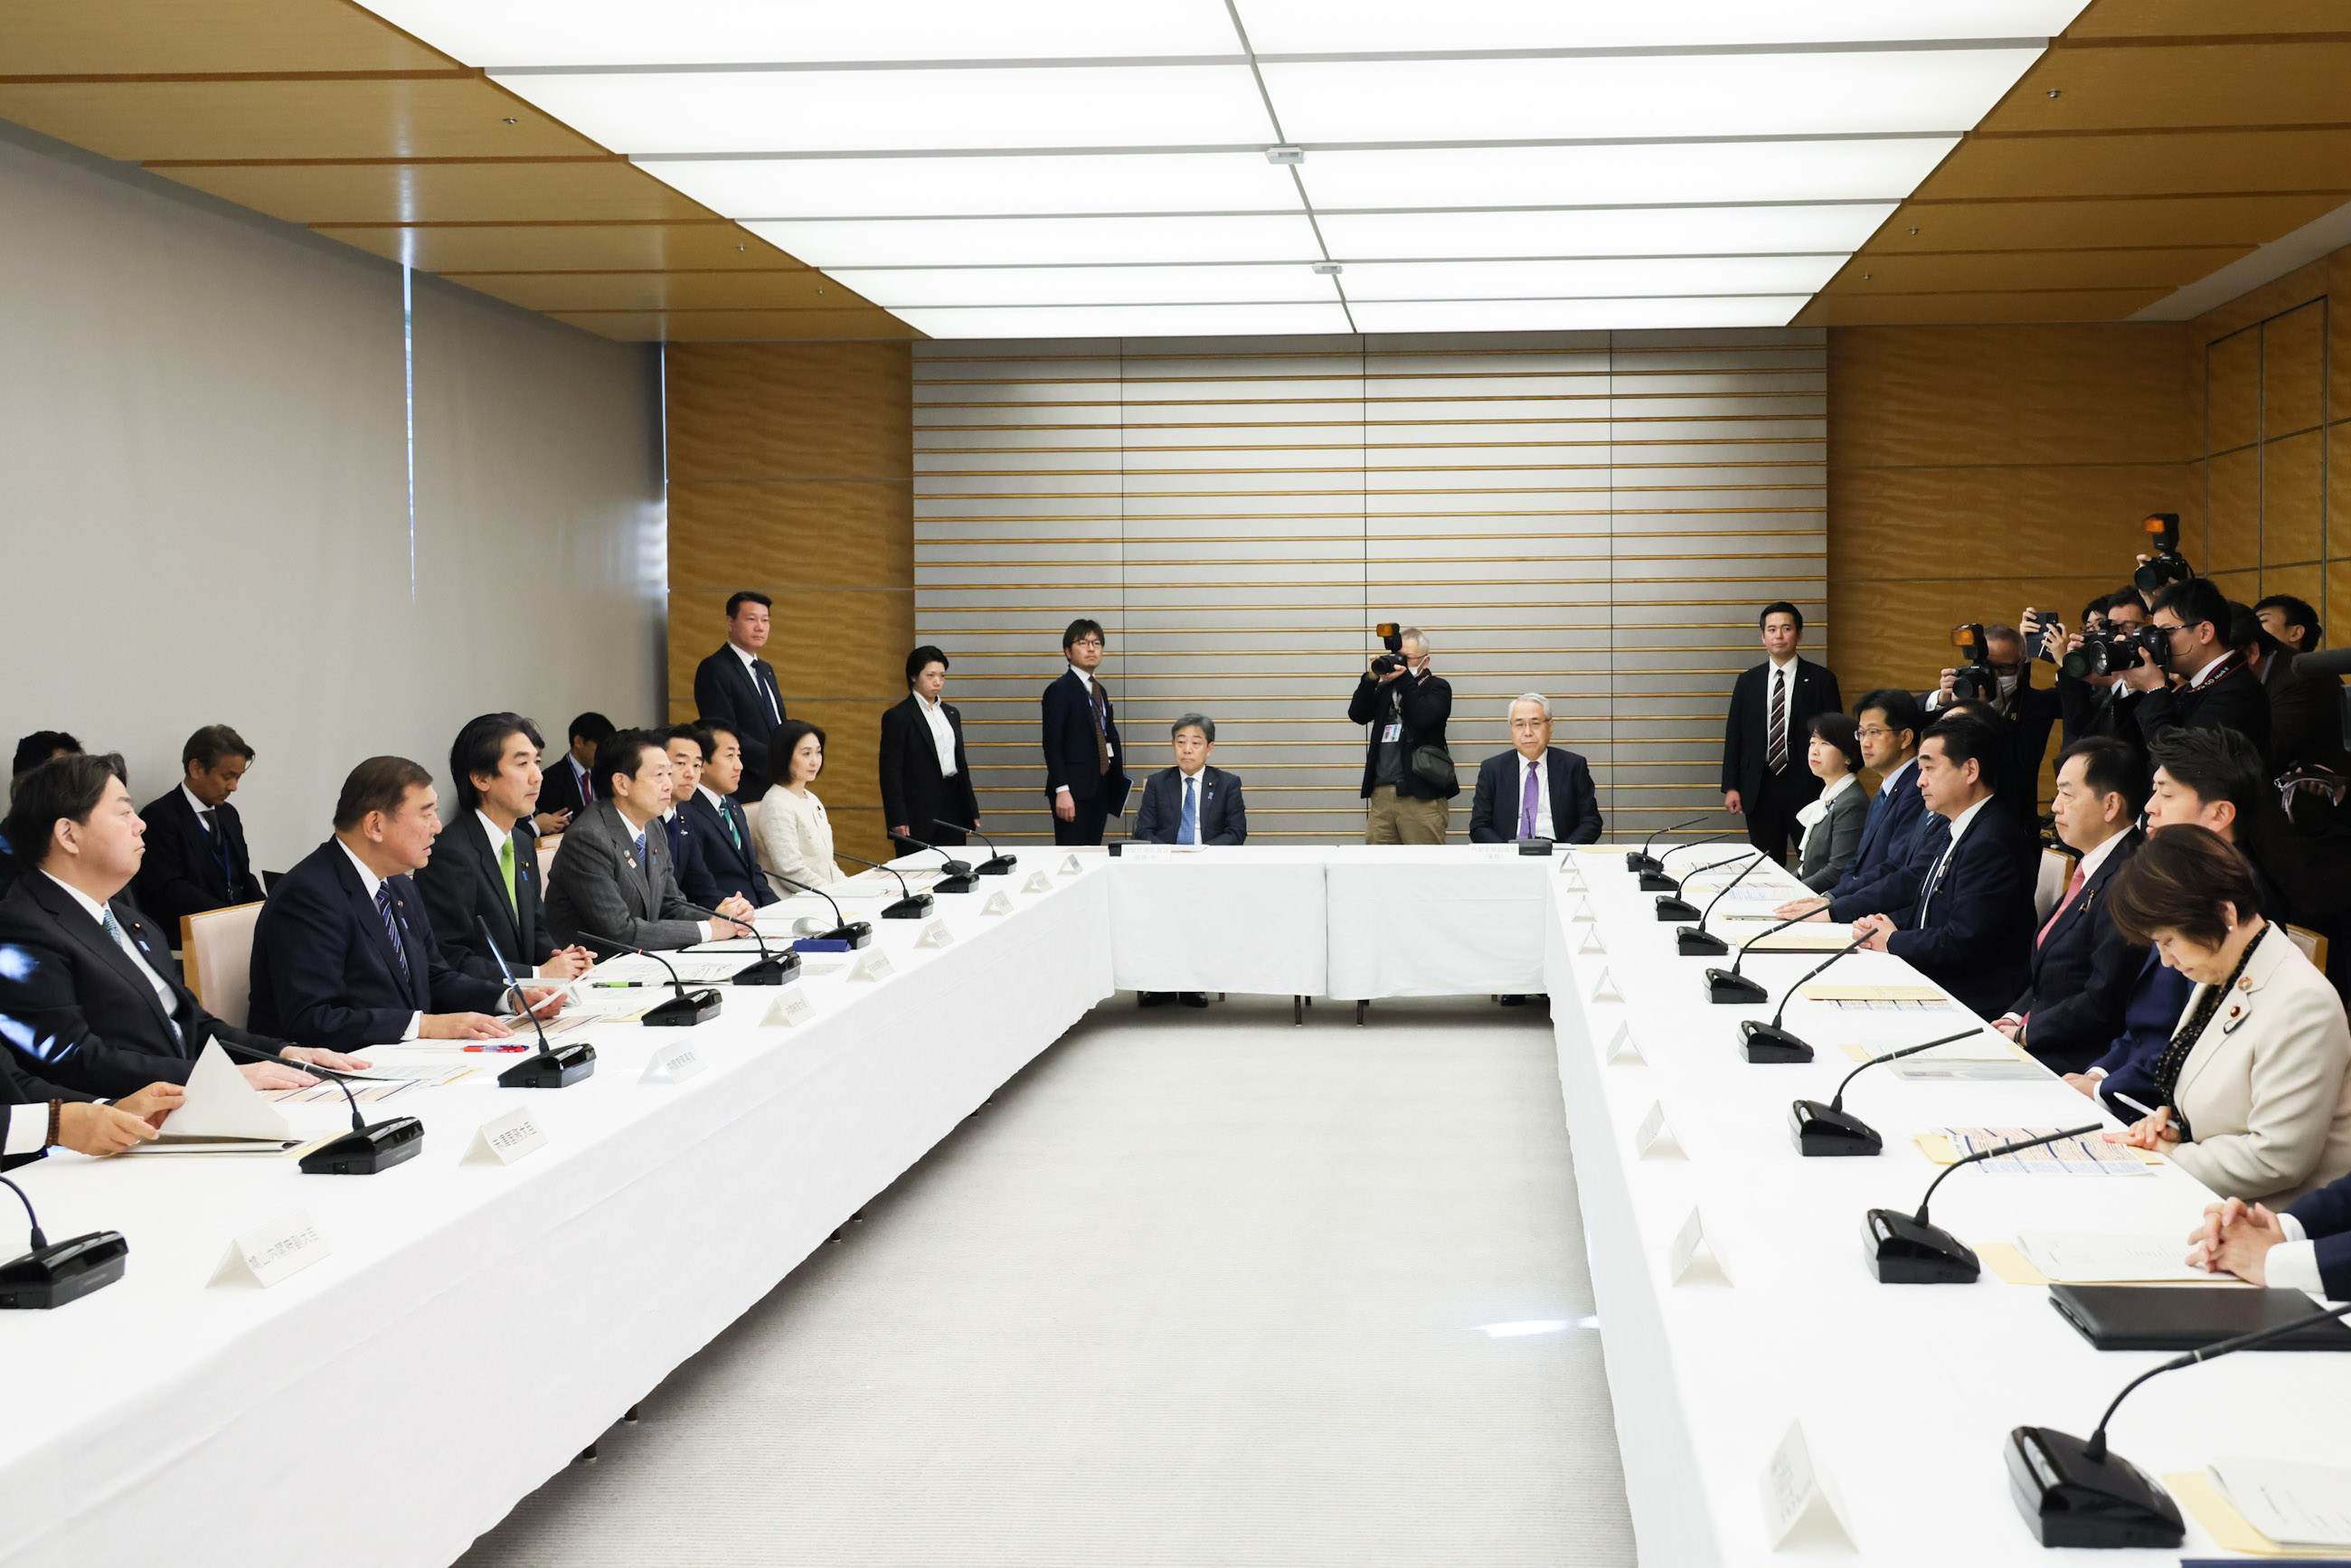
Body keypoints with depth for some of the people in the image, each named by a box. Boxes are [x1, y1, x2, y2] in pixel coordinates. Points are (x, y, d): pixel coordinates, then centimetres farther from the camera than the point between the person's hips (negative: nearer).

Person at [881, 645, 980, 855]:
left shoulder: (951, 713, 15)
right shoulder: (897, 717, -5)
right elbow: (890, 772, -8)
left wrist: (972, 810, 16)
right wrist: (898, 821, -14)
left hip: (953, 809, 6)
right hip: (919, 813, -6)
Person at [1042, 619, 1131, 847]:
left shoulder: (1100, 691, 18)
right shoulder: (1059, 691, -7)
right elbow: (1052, 744, -13)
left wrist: (1120, 781, 11)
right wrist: (1062, 791, -20)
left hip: (1100, 789, 8)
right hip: (1073, 790, -8)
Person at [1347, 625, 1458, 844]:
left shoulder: (1437, 687, 5)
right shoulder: (1385, 688, 19)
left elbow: (1422, 718, -14)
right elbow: (1357, 715, 6)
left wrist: (1405, 677, -8)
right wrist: (1371, 678, -3)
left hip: (1421, 795, -5)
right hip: (1381, 792, 5)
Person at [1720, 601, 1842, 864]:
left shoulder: (1821, 680, 1)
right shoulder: (1748, 682, 9)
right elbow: (1733, 736, 10)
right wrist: (1730, 787, 2)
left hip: (1806, 787, -2)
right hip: (1760, 790, 2)